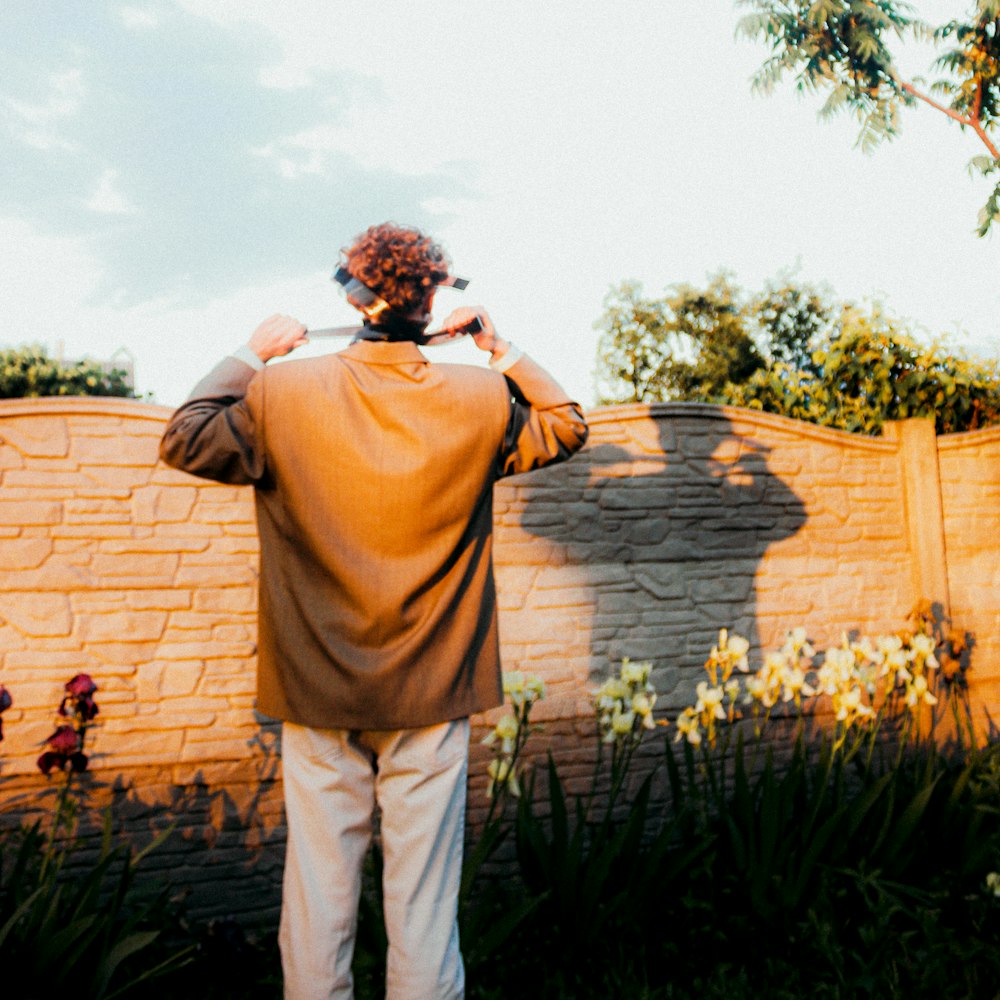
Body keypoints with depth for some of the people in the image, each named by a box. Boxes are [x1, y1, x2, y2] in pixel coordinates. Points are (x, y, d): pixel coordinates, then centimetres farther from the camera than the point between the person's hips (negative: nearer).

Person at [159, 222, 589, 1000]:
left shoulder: (284, 393, -9)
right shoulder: (479, 400, -6)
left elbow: (186, 441, 0)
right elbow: (566, 427, 9)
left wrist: (250, 357, 8)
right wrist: (501, 351, 13)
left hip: (317, 693, 1)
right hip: (432, 697, 0)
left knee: (319, 889, 15)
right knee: (423, 896, 12)